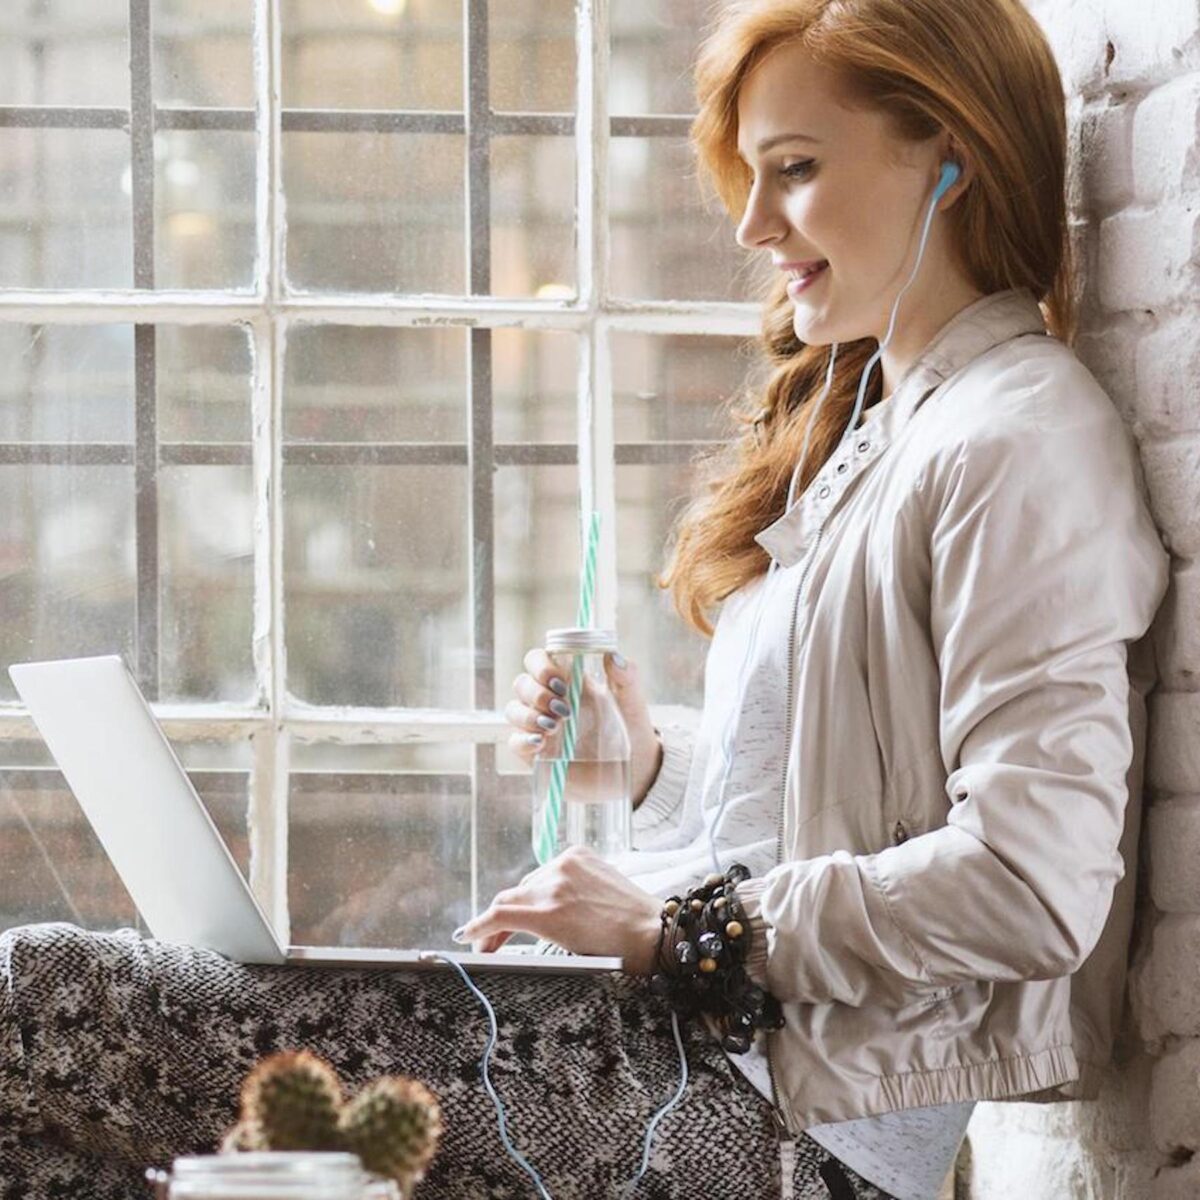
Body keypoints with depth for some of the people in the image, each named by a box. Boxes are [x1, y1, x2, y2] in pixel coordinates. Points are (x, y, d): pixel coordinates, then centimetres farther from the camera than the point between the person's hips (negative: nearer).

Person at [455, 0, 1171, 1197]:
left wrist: (675, 928, -17)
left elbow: (1033, 885, -22)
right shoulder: (866, 427, 17)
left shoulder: (1015, 447, -13)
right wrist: (650, 762, 6)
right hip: (756, 1063, 8)